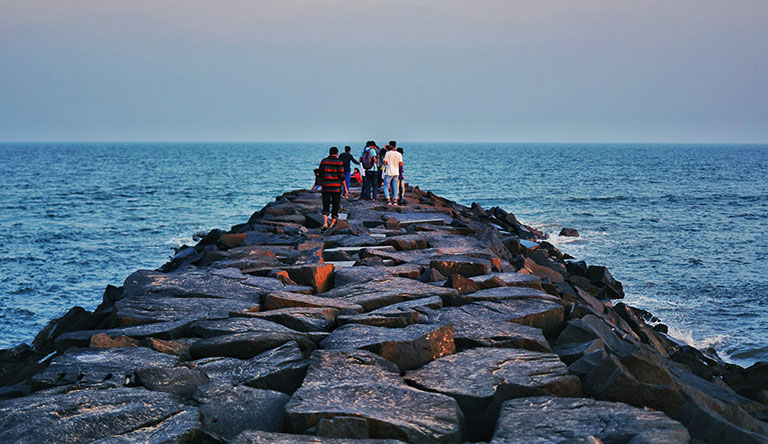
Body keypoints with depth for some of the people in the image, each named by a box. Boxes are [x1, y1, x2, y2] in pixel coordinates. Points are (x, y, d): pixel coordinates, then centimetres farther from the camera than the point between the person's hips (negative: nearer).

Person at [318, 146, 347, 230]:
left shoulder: (323, 161, 5)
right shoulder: (339, 162, -5)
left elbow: (320, 175, 9)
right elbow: (341, 176, -9)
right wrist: (345, 188, -4)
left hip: (326, 187, 2)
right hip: (336, 188, -2)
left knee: (325, 207, 7)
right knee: (335, 207, 9)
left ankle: (325, 223, -14)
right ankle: (332, 225, 12)